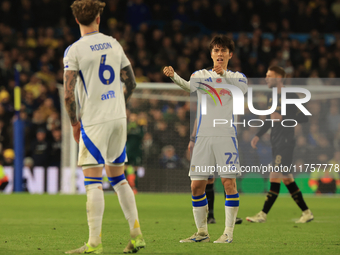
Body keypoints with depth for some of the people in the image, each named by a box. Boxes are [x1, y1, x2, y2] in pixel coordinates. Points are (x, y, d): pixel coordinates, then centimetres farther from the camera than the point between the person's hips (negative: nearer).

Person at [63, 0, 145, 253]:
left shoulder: (74, 50, -8)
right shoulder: (114, 44, 9)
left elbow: (69, 93, -13)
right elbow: (131, 83, 14)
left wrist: (75, 123, 0)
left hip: (94, 120, -6)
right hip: (119, 118, 6)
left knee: (93, 181, -5)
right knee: (118, 177, 16)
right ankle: (136, 234, 13)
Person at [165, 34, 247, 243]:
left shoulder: (237, 77, 9)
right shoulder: (201, 74, 13)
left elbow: (242, 89, -4)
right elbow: (190, 86, 1)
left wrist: (223, 73, -14)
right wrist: (174, 77, -16)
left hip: (227, 136, -2)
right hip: (204, 136, 2)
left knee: (229, 182, -8)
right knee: (197, 185, 0)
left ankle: (229, 232, 0)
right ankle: (202, 232, 12)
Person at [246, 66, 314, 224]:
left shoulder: (290, 96, -9)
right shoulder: (271, 97, 16)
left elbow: (304, 117, -13)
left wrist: (282, 118, -20)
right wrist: (258, 136, 16)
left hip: (286, 142, -9)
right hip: (275, 143, 9)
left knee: (275, 177, -11)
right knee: (287, 179, 9)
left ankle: (263, 215, -12)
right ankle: (306, 212, 15)